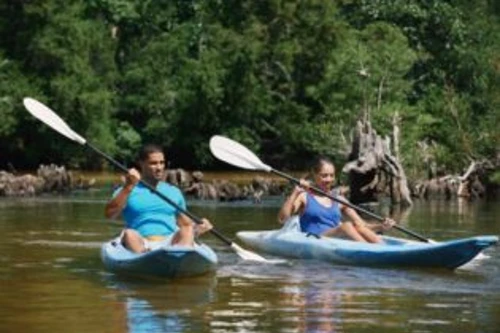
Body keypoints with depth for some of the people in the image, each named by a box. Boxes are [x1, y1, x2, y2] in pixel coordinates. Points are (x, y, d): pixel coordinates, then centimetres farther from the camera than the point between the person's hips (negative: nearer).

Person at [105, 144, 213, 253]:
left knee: (187, 230, -27)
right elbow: (109, 214, -5)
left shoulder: (174, 192, 23)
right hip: (140, 244, -2)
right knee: (129, 234, -33)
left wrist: (197, 229, 0)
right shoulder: (126, 191, 12)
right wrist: (128, 188, -13)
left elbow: (186, 224, 24)